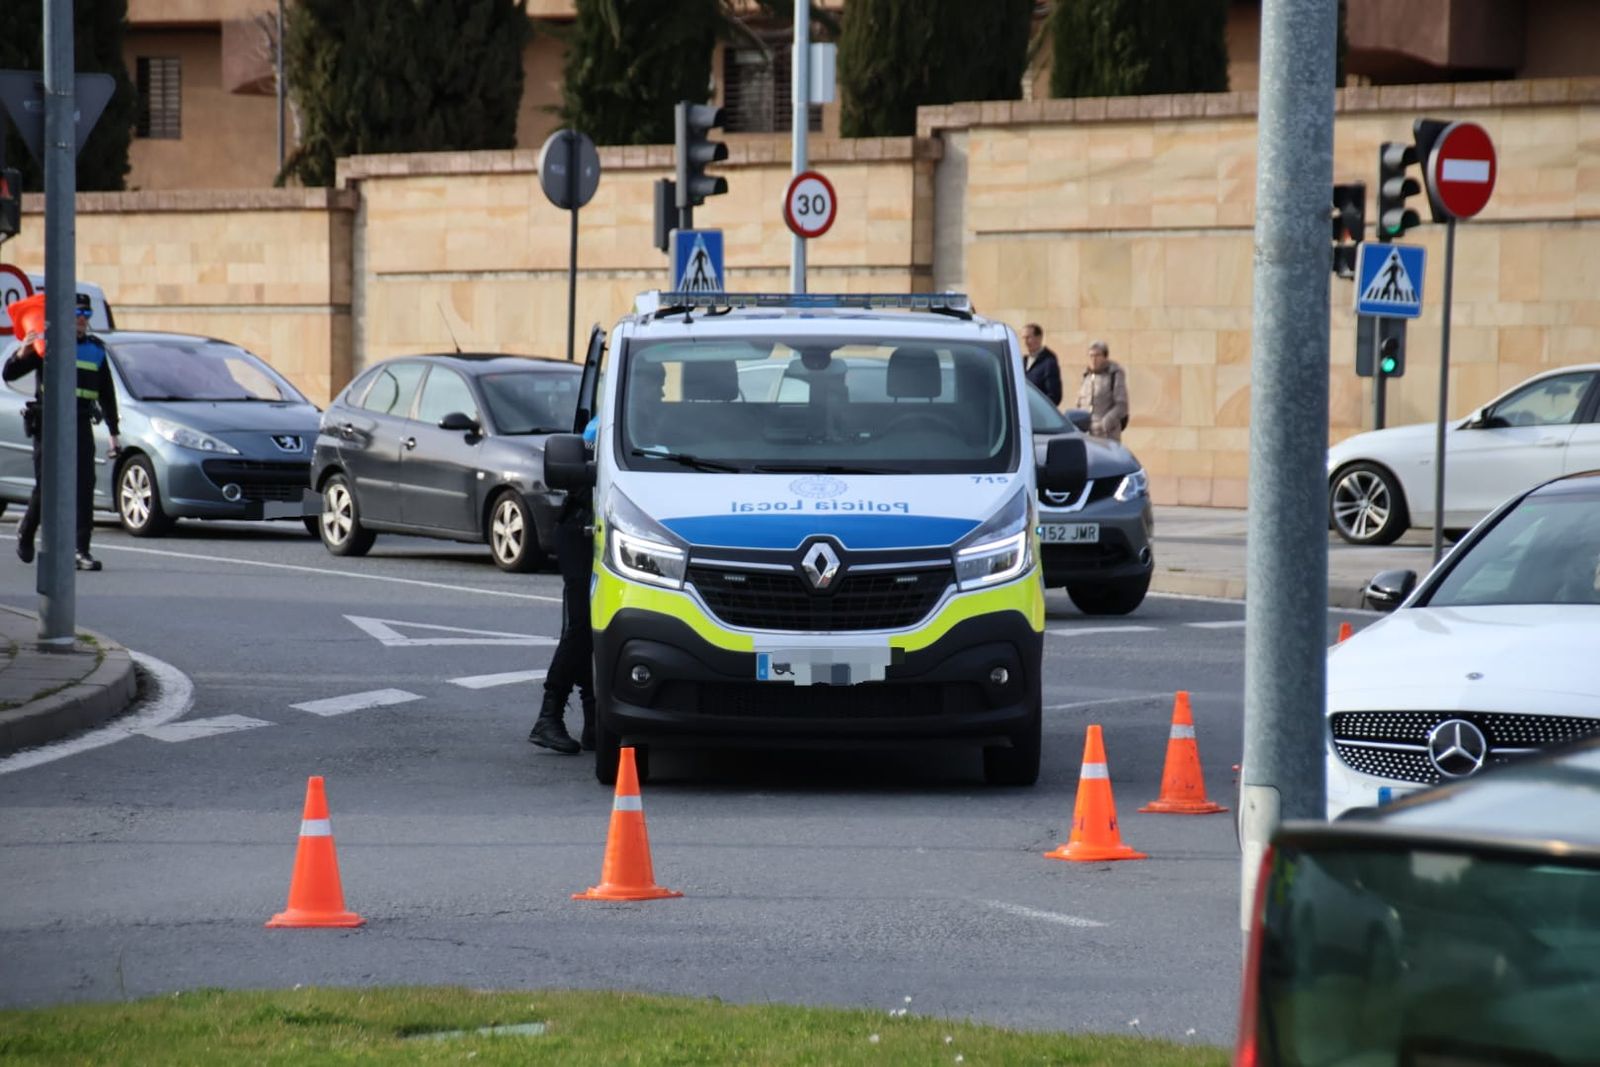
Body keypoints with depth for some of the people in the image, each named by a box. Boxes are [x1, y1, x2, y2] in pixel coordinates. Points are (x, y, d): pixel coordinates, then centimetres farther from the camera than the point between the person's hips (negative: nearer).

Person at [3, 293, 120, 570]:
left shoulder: (96, 350, 13)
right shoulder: (47, 344, 1)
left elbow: (107, 394, 18)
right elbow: (8, 374, -3)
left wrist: (113, 432, 15)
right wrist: (21, 354, -23)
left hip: (81, 425, 3)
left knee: (84, 485, -9)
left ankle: (81, 550, -11)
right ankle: (26, 530, 29)